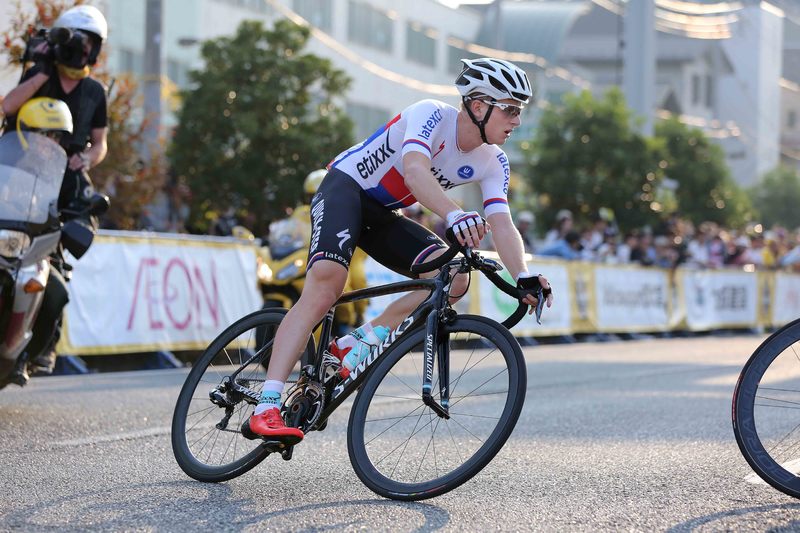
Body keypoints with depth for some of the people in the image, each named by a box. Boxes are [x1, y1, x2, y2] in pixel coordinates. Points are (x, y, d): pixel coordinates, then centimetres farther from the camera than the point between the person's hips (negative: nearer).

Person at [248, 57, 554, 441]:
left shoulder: (492, 164, -4)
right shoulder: (431, 114, -22)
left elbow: (503, 225, -15)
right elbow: (415, 171, -40)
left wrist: (523, 278, -33)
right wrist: (453, 215, -58)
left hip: (383, 215, 7)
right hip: (345, 187, -7)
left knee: (453, 279, -16)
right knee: (325, 285, -30)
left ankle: (356, 345, -9)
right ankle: (266, 408, -35)